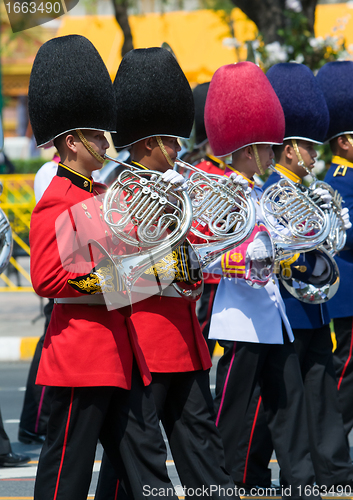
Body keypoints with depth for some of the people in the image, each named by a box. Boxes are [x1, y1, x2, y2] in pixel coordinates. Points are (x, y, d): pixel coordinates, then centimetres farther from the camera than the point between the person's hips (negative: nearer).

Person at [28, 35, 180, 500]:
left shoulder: (105, 194, 15)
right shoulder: (56, 204, -12)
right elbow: (47, 279, -18)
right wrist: (106, 283, -21)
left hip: (122, 347, 9)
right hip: (81, 350, -9)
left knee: (145, 458, 8)